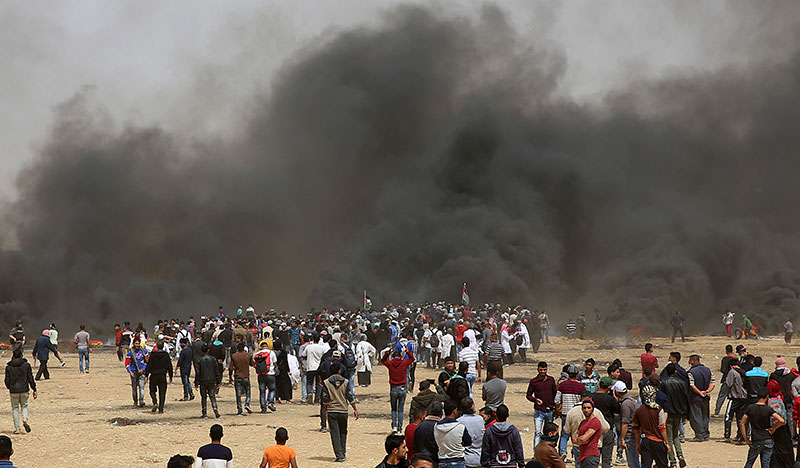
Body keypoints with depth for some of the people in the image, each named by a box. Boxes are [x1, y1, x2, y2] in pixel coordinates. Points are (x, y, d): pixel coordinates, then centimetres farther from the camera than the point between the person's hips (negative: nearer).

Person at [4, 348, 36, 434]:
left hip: (14, 391, -1)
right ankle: (25, 420, -9)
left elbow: (7, 381, -1)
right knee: (24, 405, 19)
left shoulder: (9, 367, -5)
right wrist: (34, 390, 5)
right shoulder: (26, 365, -3)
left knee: (15, 408, 9)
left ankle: (17, 429, 7)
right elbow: (30, 379, -2)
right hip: (24, 390, 1)